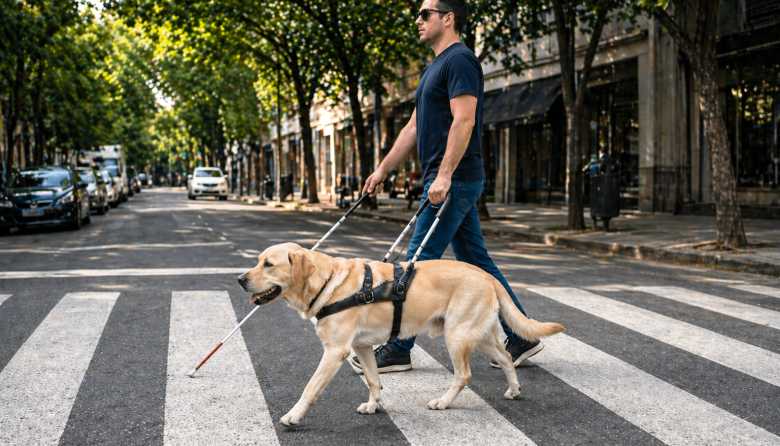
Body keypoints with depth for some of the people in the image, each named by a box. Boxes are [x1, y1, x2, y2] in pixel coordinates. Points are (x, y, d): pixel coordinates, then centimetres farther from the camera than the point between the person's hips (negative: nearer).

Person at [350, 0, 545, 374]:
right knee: (475, 262, 11)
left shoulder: (460, 60, -11)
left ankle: (398, 350, 2)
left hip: (455, 181, -10)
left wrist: (444, 174, -28)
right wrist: (383, 170, 21)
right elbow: (414, 127, 23)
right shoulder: (434, 68, 21)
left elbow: (464, 121, -21)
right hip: (453, 182, 10)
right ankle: (521, 336, 16)